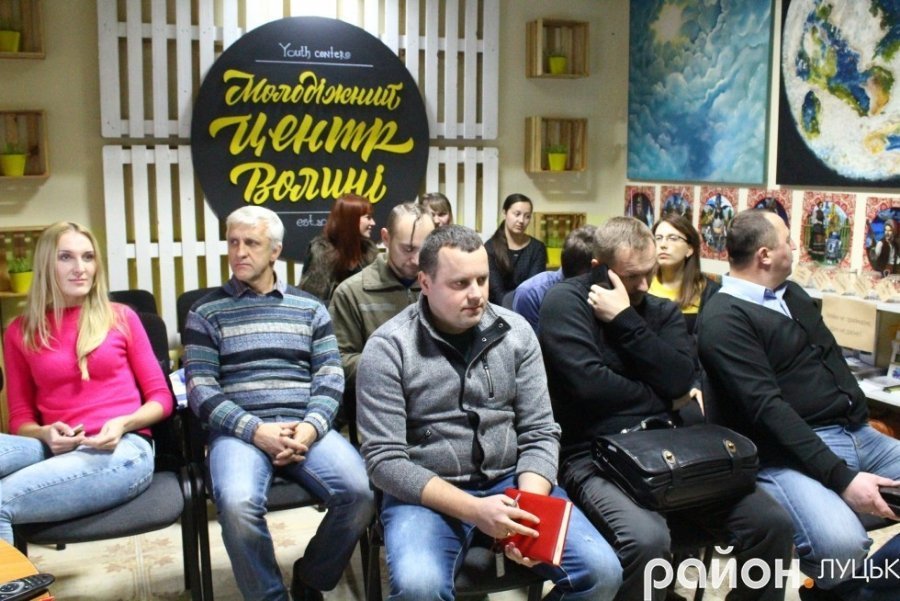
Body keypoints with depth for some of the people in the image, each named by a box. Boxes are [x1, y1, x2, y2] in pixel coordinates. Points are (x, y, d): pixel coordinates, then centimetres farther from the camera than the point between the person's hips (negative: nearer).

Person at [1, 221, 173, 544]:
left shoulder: (121, 317, 10)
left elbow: (161, 397, 9)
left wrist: (122, 423, -12)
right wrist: (46, 434, -10)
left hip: (123, 448, -2)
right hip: (57, 449, 3)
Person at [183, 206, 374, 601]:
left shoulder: (309, 308, 16)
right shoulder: (206, 312, 10)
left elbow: (331, 375, 8)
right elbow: (200, 388, 1)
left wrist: (311, 426, -12)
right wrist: (255, 430, -14)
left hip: (306, 427, 2)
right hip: (238, 430, -1)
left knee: (360, 491, -25)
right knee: (237, 504, -34)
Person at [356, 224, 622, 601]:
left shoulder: (515, 332, 1)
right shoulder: (388, 347, -9)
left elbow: (539, 433, 2)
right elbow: (384, 460, -13)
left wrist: (528, 507, -17)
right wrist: (473, 509, -23)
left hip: (511, 481, 4)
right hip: (428, 492, -3)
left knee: (601, 571, -13)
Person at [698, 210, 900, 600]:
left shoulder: (791, 294, 17)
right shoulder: (725, 318, -11)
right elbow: (766, 407, -19)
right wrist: (841, 477, -24)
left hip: (855, 434, 9)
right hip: (789, 452, -8)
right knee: (842, 542, -32)